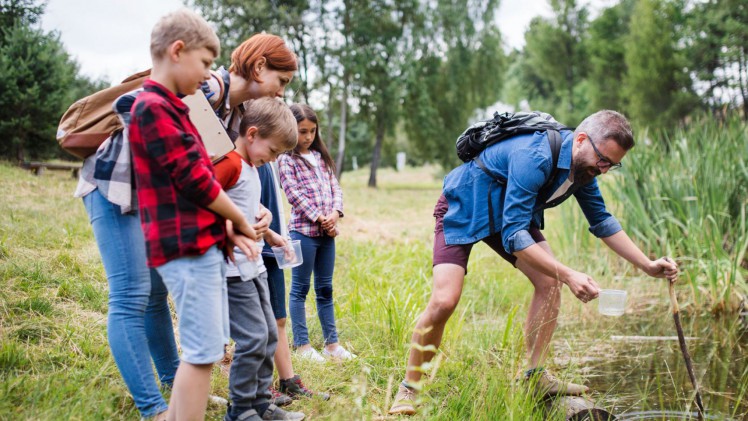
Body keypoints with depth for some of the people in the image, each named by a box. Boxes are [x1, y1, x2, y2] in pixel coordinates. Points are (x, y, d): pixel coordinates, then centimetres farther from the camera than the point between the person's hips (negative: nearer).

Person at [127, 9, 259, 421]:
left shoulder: (169, 108, 18)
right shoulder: (153, 107, -14)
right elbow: (194, 181, -16)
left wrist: (227, 228, 6)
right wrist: (239, 220, -4)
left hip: (202, 243, 10)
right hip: (186, 247, -10)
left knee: (203, 348, 16)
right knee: (203, 351, -7)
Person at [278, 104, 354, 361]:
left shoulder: (321, 156, 16)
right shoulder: (286, 160, -3)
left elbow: (335, 187, 12)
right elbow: (294, 195, -11)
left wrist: (335, 213, -6)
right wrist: (319, 218, -14)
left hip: (327, 231, 6)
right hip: (303, 230, -6)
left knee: (325, 289, 11)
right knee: (300, 289, 2)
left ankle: (331, 343, 17)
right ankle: (302, 345, 8)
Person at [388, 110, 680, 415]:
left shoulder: (583, 165, -8)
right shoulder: (534, 158, -36)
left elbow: (602, 222, 6)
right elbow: (513, 235, -39)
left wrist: (647, 266, 0)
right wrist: (569, 275, -42)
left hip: (511, 215, 8)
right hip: (462, 209, -8)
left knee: (549, 281, -8)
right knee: (444, 301, -20)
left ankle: (535, 377, 2)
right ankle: (408, 390, -3)